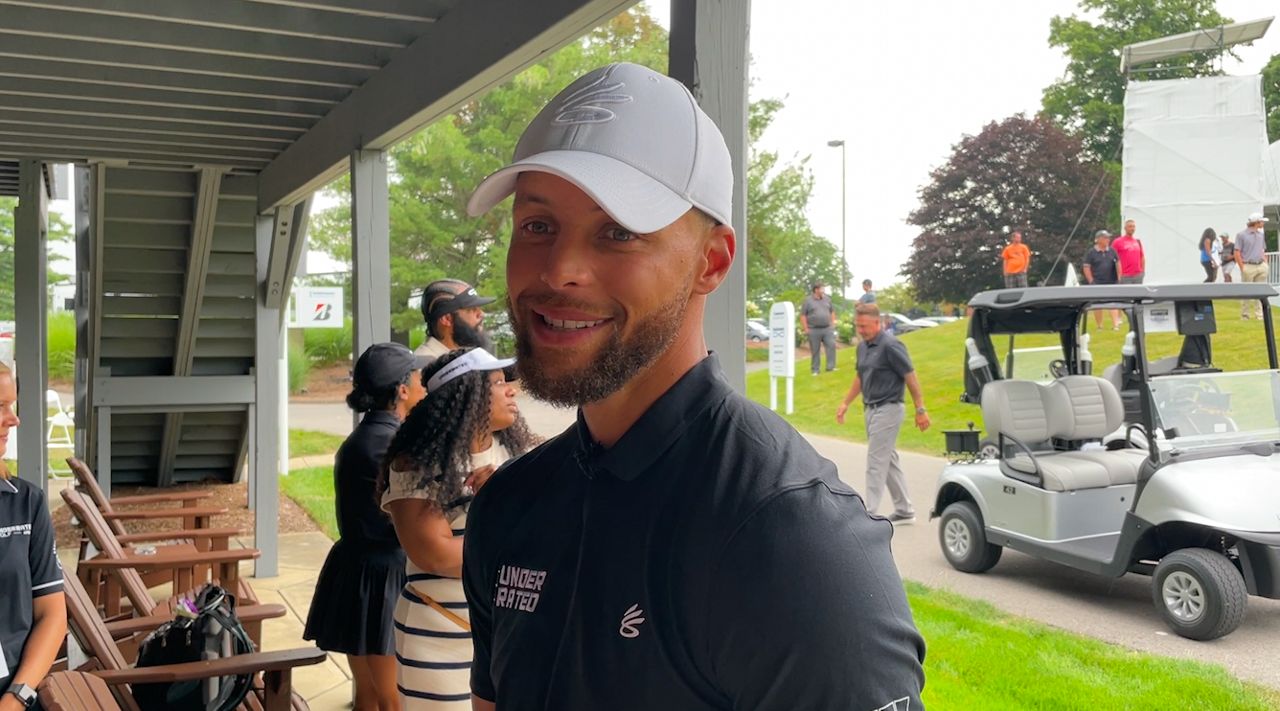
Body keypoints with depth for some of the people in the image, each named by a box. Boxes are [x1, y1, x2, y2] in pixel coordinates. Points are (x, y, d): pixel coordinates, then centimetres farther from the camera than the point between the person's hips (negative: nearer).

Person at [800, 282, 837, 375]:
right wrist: (806, 329, -9)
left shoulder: (827, 299, 12)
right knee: (815, 350, 2)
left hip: (827, 329, 4)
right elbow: (803, 315, -4)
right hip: (814, 330, -4)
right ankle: (815, 370, 10)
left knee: (831, 345, -8)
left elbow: (832, 311, 21)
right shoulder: (808, 301, -2)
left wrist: (833, 323, 11)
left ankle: (830, 367, -3)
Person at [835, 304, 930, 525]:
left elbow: (911, 378, -15)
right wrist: (845, 403, 18)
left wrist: (920, 410, -15)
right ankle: (904, 510, 22)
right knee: (889, 460, 13)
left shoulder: (890, 346, -16)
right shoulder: (862, 346, 10)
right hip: (871, 409, 9)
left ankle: (869, 515, -5)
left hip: (888, 409, -9)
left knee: (876, 461, -8)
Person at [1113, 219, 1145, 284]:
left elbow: (1142, 257, 20)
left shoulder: (1138, 241, 13)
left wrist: (1143, 270, 12)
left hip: (1138, 275, 6)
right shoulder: (1118, 242, -4)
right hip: (1125, 276, -6)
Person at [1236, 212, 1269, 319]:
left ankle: (1259, 314, 8)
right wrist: (1242, 268, -11)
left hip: (1261, 266, 6)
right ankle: (1244, 315, 6)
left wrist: (1266, 264, 11)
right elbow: (1237, 253, -7)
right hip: (1248, 267, -6)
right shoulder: (1241, 235, -5)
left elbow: (1263, 251, 21)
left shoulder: (1261, 235, 14)